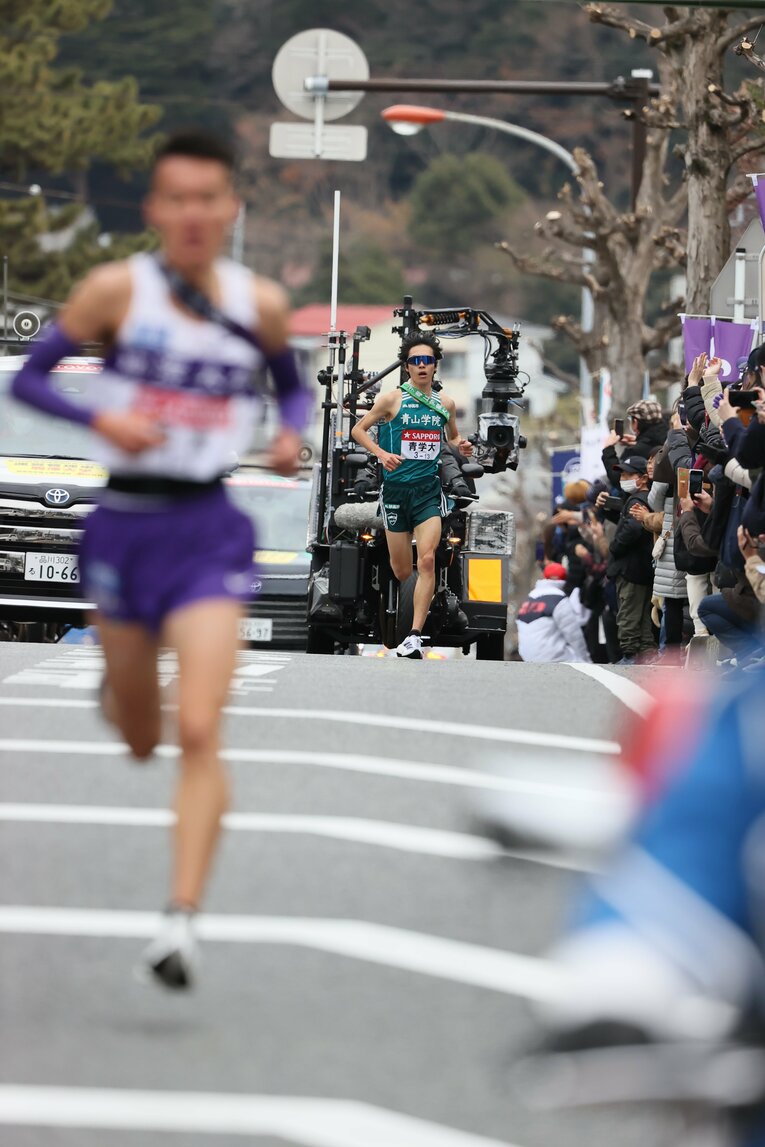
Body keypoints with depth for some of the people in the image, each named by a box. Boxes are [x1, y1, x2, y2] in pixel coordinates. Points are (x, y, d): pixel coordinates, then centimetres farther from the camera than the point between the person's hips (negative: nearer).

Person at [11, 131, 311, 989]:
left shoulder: (260, 304, 1)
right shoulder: (117, 290, -5)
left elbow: (292, 383, 19)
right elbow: (28, 377, -2)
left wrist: (291, 431, -3)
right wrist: (99, 417, -19)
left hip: (209, 532, 0)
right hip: (125, 522, 1)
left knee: (198, 732, -17)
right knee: (140, 741, 15)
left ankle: (182, 918, -17)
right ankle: (117, 681, 54)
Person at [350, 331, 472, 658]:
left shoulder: (445, 404, 8)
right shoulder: (391, 400, -2)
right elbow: (358, 429, 4)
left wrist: (460, 446, 2)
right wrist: (382, 453, -12)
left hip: (428, 489, 1)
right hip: (396, 488, -1)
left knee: (427, 561, -18)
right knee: (401, 572, 3)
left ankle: (415, 636, -20)